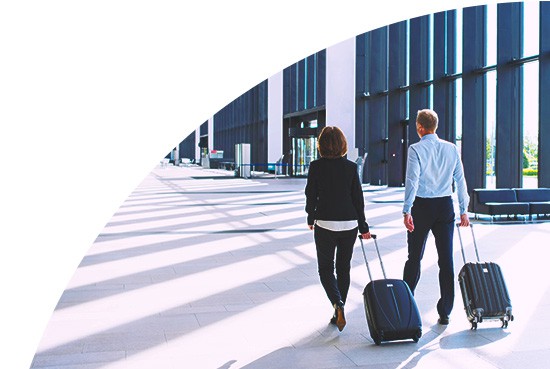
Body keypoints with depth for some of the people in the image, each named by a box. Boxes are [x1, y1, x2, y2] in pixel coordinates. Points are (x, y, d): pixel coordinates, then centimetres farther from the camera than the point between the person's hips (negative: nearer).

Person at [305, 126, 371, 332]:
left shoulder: (316, 167, -7)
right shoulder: (351, 167, -2)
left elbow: (311, 195, -2)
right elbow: (358, 197, 1)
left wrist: (311, 218, 15)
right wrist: (363, 227, 8)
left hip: (325, 224, -2)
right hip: (349, 224, 2)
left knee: (325, 268, 9)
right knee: (344, 268, 14)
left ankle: (338, 304, -16)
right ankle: (338, 314, 19)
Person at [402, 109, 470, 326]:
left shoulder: (416, 149, -7)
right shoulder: (451, 149, 5)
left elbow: (412, 180, -15)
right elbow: (460, 180, 7)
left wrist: (407, 211, -17)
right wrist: (463, 210, 12)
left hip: (422, 206, -3)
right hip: (445, 206, 3)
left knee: (414, 257, 10)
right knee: (446, 259, 5)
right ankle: (445, 312, 7)